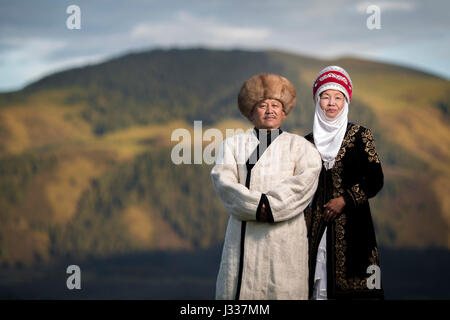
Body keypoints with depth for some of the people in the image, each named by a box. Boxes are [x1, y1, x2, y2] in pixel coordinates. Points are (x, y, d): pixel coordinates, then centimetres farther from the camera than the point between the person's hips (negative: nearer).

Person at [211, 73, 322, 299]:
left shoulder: (298, 145, 16)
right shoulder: (233, 144, 17)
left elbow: (307, 178, -3)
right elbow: (222, 178, 0)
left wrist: (273, 204, -16)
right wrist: (256, 205, -15)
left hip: (285, 236, -1)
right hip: (244, 233, 1)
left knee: (283, 290, -8)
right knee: (238, 289, -6)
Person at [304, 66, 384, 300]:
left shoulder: (360, 136, 2)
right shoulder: (309, 141, 11)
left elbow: (375, 181, -1)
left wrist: (345, 200, -10)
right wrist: (305, 213, 0)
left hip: (351, 222, -2)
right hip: (317, 225, 3)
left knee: (351, 283, -9)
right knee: (318, 279, -4)